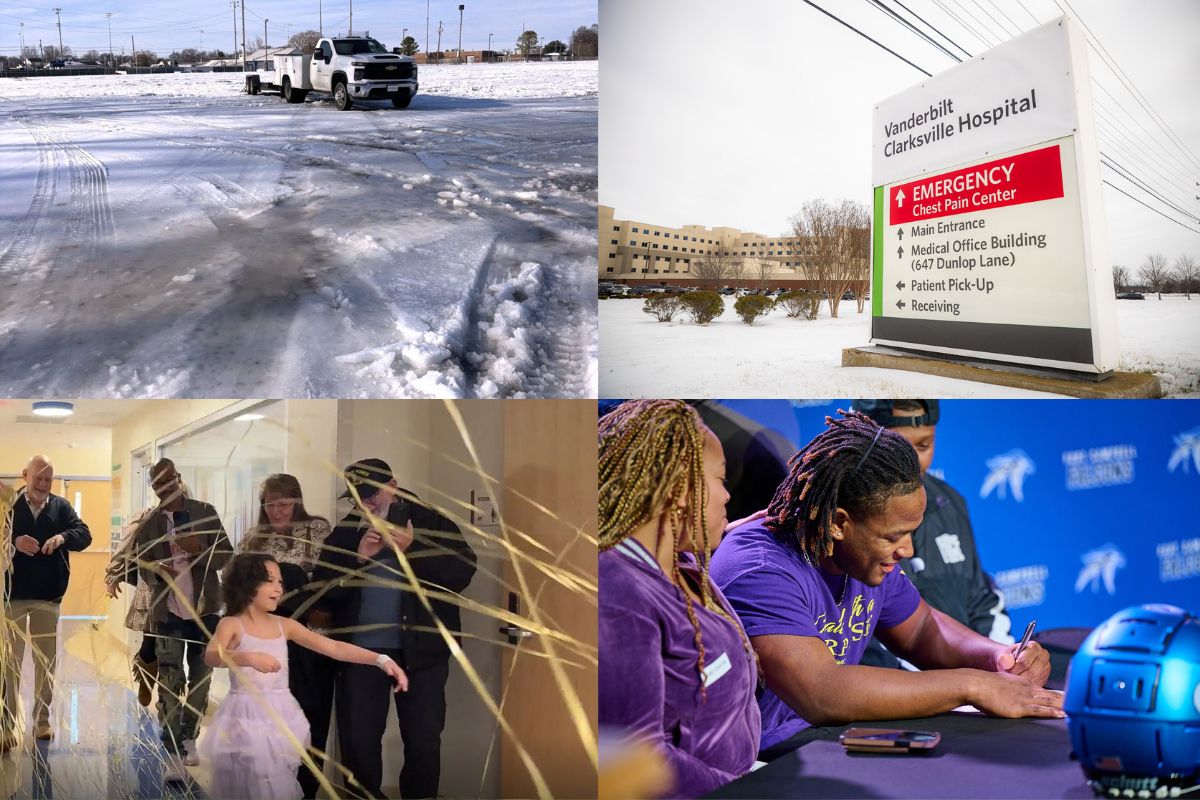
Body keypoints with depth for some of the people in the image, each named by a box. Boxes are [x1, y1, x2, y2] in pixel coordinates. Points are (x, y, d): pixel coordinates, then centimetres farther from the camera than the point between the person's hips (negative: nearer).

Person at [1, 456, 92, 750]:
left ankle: (42, 720, 20)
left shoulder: (61, 506, 2)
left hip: (49, 596, 2)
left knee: (46, 661, 9)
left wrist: (63, 537, -28)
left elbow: (84, 535, -8)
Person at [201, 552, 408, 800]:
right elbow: (211, 657, -25)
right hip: (247, 719, -4)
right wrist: (248, 657, -44)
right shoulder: (232, 624, -5)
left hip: (281, 718, 4)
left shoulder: (285, 625, 6)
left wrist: (380, 659, -12)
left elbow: (333, 647, 0)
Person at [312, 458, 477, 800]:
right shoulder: (345, 533, 8)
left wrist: (410, 551, -18)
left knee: (423, 739, 3)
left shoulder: (432, 522, 0)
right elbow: (323, 595, 2)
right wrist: (357, 560, -12)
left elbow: (461, 574, -11)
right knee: (357, 739, 6)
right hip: (360, 648, 2)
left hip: (421, 647, -2)